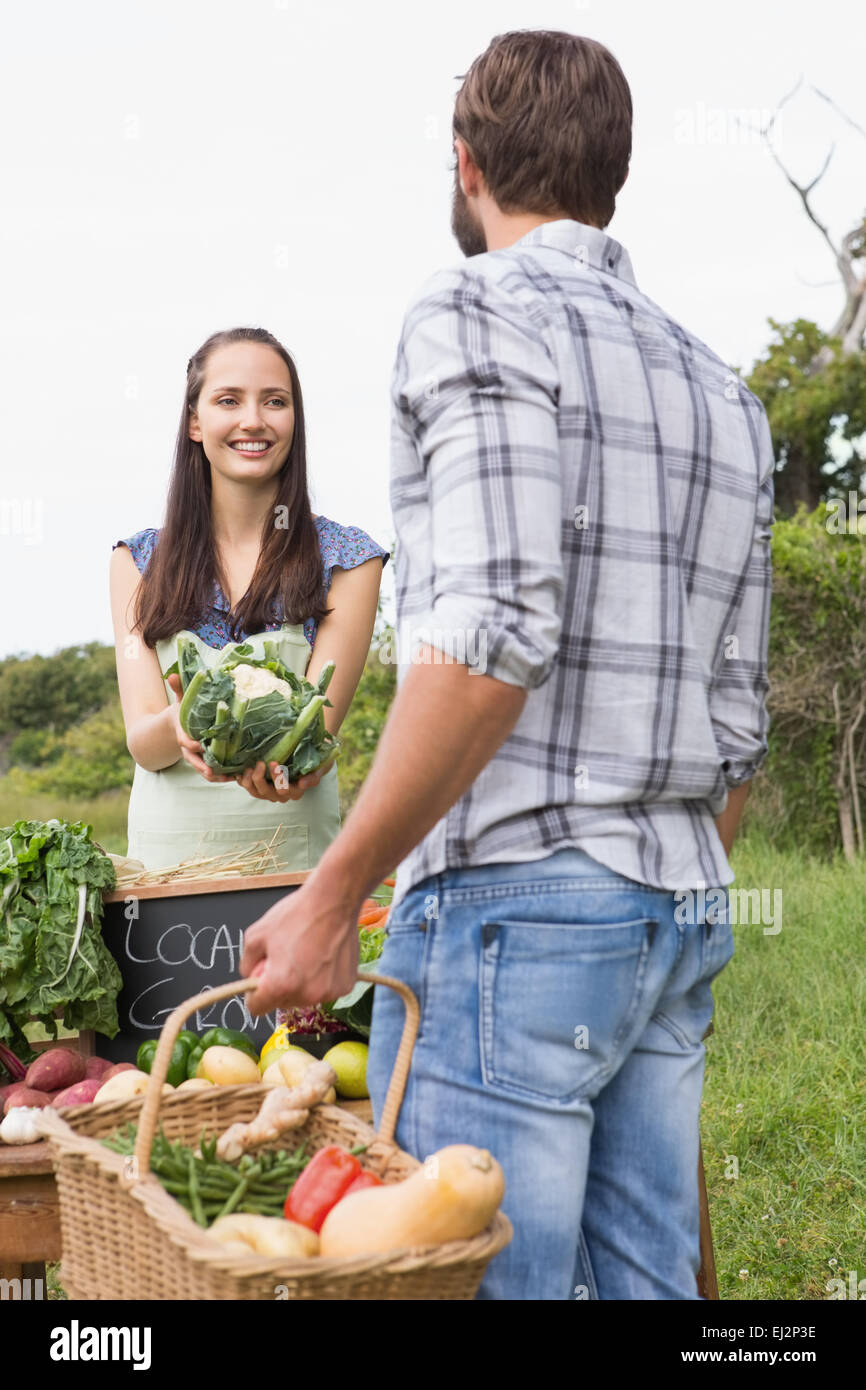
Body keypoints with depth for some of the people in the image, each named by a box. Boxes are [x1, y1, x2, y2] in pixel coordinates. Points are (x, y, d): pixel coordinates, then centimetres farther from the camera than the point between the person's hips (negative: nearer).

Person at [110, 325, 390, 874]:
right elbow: (142, 740, 0)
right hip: (165, 854, 2)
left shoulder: (347, 558, 4)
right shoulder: (139, 562, 9)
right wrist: (180, 727, -23)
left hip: (294, 857, -2)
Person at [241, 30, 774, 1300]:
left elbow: (492, 638, -19)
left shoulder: (477, 314, -5)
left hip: (517, 903, -8)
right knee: (647, 1279, 14)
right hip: (683, 911, 8)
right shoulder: (724, 394, 18)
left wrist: (332, 894, -14)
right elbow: (738, 717, 16)